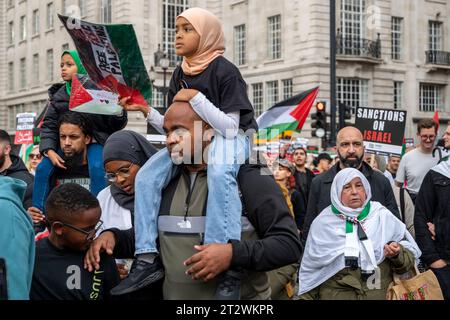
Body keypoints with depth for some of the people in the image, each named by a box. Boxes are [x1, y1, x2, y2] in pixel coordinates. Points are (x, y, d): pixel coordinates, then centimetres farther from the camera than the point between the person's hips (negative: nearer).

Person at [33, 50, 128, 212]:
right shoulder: (58, 95, 9)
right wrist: (49, 150, -12)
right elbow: (49, 124, 4)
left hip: (95, 140, -4)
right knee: (43, 169, -17)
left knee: (97, 168, -33)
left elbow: (116, 126, -3)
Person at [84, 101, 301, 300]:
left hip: (240, 295, -5)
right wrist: (114, 237, -2)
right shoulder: (166, 183, 7)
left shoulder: (248, 178, -11)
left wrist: (233, 253, -28)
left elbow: (289, 243, -15)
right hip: (173, 295, 5)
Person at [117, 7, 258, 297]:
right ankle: (149, 260, -14)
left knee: (219, 172, -41)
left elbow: (229, 128, -24)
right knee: (147, 176, -16)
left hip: (231, 138, -7)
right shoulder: (180, 75, 4)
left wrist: (196, 98, -27)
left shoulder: (225, 71, -16)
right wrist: (146, 111, -7)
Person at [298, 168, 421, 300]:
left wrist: (397, 254, -20)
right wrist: (306, 297, 2)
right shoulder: (323, 223, -2)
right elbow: (311, 269, 5)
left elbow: (410, 258, -1)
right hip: (334, 294, 0)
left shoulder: (384, 217, -2)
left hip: (381, 294, 0)